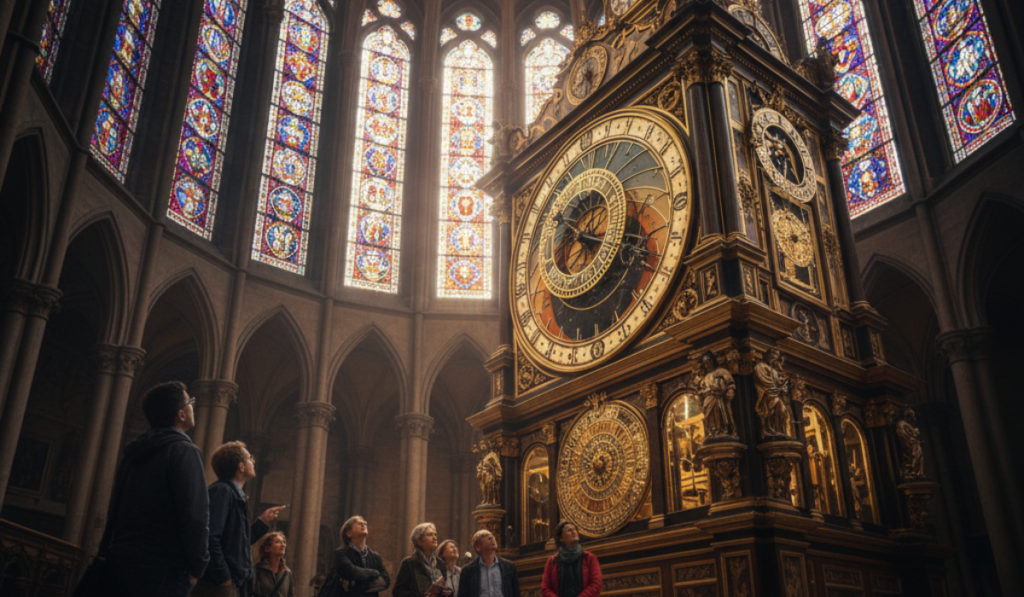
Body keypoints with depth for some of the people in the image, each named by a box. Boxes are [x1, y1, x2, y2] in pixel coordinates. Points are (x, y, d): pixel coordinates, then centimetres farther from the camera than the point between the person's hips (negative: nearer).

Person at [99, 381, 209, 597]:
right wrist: (196, 567, -9)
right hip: (164, 570, -7)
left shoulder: (133, 453, 15)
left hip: (119, 563, 7)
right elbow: (195, 515, -18)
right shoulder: (185, 451, -10)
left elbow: (115, 509, 18)